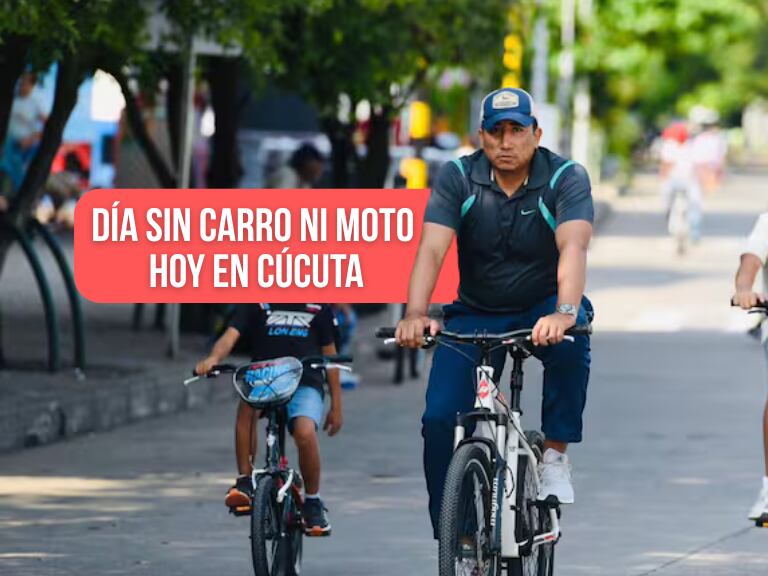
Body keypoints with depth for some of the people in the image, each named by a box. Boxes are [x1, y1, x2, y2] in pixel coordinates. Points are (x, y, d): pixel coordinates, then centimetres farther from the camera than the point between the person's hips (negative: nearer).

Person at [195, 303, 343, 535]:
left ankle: (312, 502, -7)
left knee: (305, 432, -30)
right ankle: (244, 482, -25)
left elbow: (329, 352, 15)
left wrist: (336, 406, 13)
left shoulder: (318, 305, 10)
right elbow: (231, 335, -7)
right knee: (247, 405, -36)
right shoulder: (255, 301, 7)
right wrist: (213, 358, -30)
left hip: (305, 384, 0)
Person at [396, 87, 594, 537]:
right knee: (441, 419, -14)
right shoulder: (458, 178, -10)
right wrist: (415, 315, -41)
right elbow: (432, 248, -23)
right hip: (476, 314, 2)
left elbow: (573, 247, -31)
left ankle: (555, 454, -18)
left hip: (542, 309, -2)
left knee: (571, 344, -37)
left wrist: (565, 313, -50)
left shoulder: (566, 178, -15)